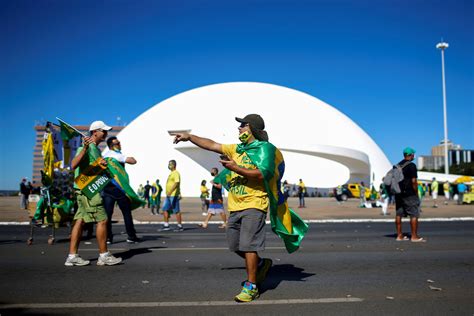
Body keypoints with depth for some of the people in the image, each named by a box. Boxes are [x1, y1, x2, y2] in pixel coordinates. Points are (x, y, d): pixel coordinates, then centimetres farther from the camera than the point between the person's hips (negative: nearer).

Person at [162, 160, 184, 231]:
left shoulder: (176, 173, -10)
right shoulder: (171, 173, 20)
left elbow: (177, 183, -24)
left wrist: (170, 191, -35)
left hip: (174, 195, -10)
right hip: (168, 195, 10)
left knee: (176, 211, -4)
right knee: (165, 209, 7)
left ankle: (180, 226, 3)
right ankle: (166, 226, 12)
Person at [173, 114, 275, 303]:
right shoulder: (236, 149, 17)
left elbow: (261, 174, -19)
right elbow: (211, 145, 19)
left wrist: (236, 168, -19)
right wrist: (189, 137, 16)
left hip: (253, 204, -8)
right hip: (235, 206, 8)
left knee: (248, 245, -11)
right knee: (235, 246, 12)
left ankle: (251, 286, 1)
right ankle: (260, 264, 34)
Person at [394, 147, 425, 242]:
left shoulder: (398, 165, 13)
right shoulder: (411, 165, -10)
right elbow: (414, 181, -15)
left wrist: (397, 191, 17)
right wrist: (416, 193, -6)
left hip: (398, 194, 8)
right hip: (409, 194, -8)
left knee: (399, 214, 8)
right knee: (414, 215, -1)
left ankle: (399, 235, 12)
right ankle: (414, 236, 0)